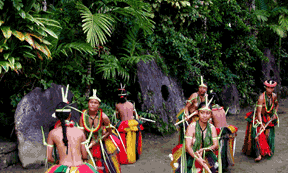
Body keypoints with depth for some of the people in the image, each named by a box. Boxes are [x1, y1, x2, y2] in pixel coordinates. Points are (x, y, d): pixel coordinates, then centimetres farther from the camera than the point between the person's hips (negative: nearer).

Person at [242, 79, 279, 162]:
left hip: (269, 118, 5)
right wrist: (261, 124, -34)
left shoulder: (274, 96, -6)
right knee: (258, 135, -19)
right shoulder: (261, 97, -24)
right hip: (259, 117, -5)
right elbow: (259, 112, -27)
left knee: (268, 135, -1)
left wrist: (275, 113, 6)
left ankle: (267, 152, 18)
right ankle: (258, 154, -24)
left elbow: (277, 105, 19)